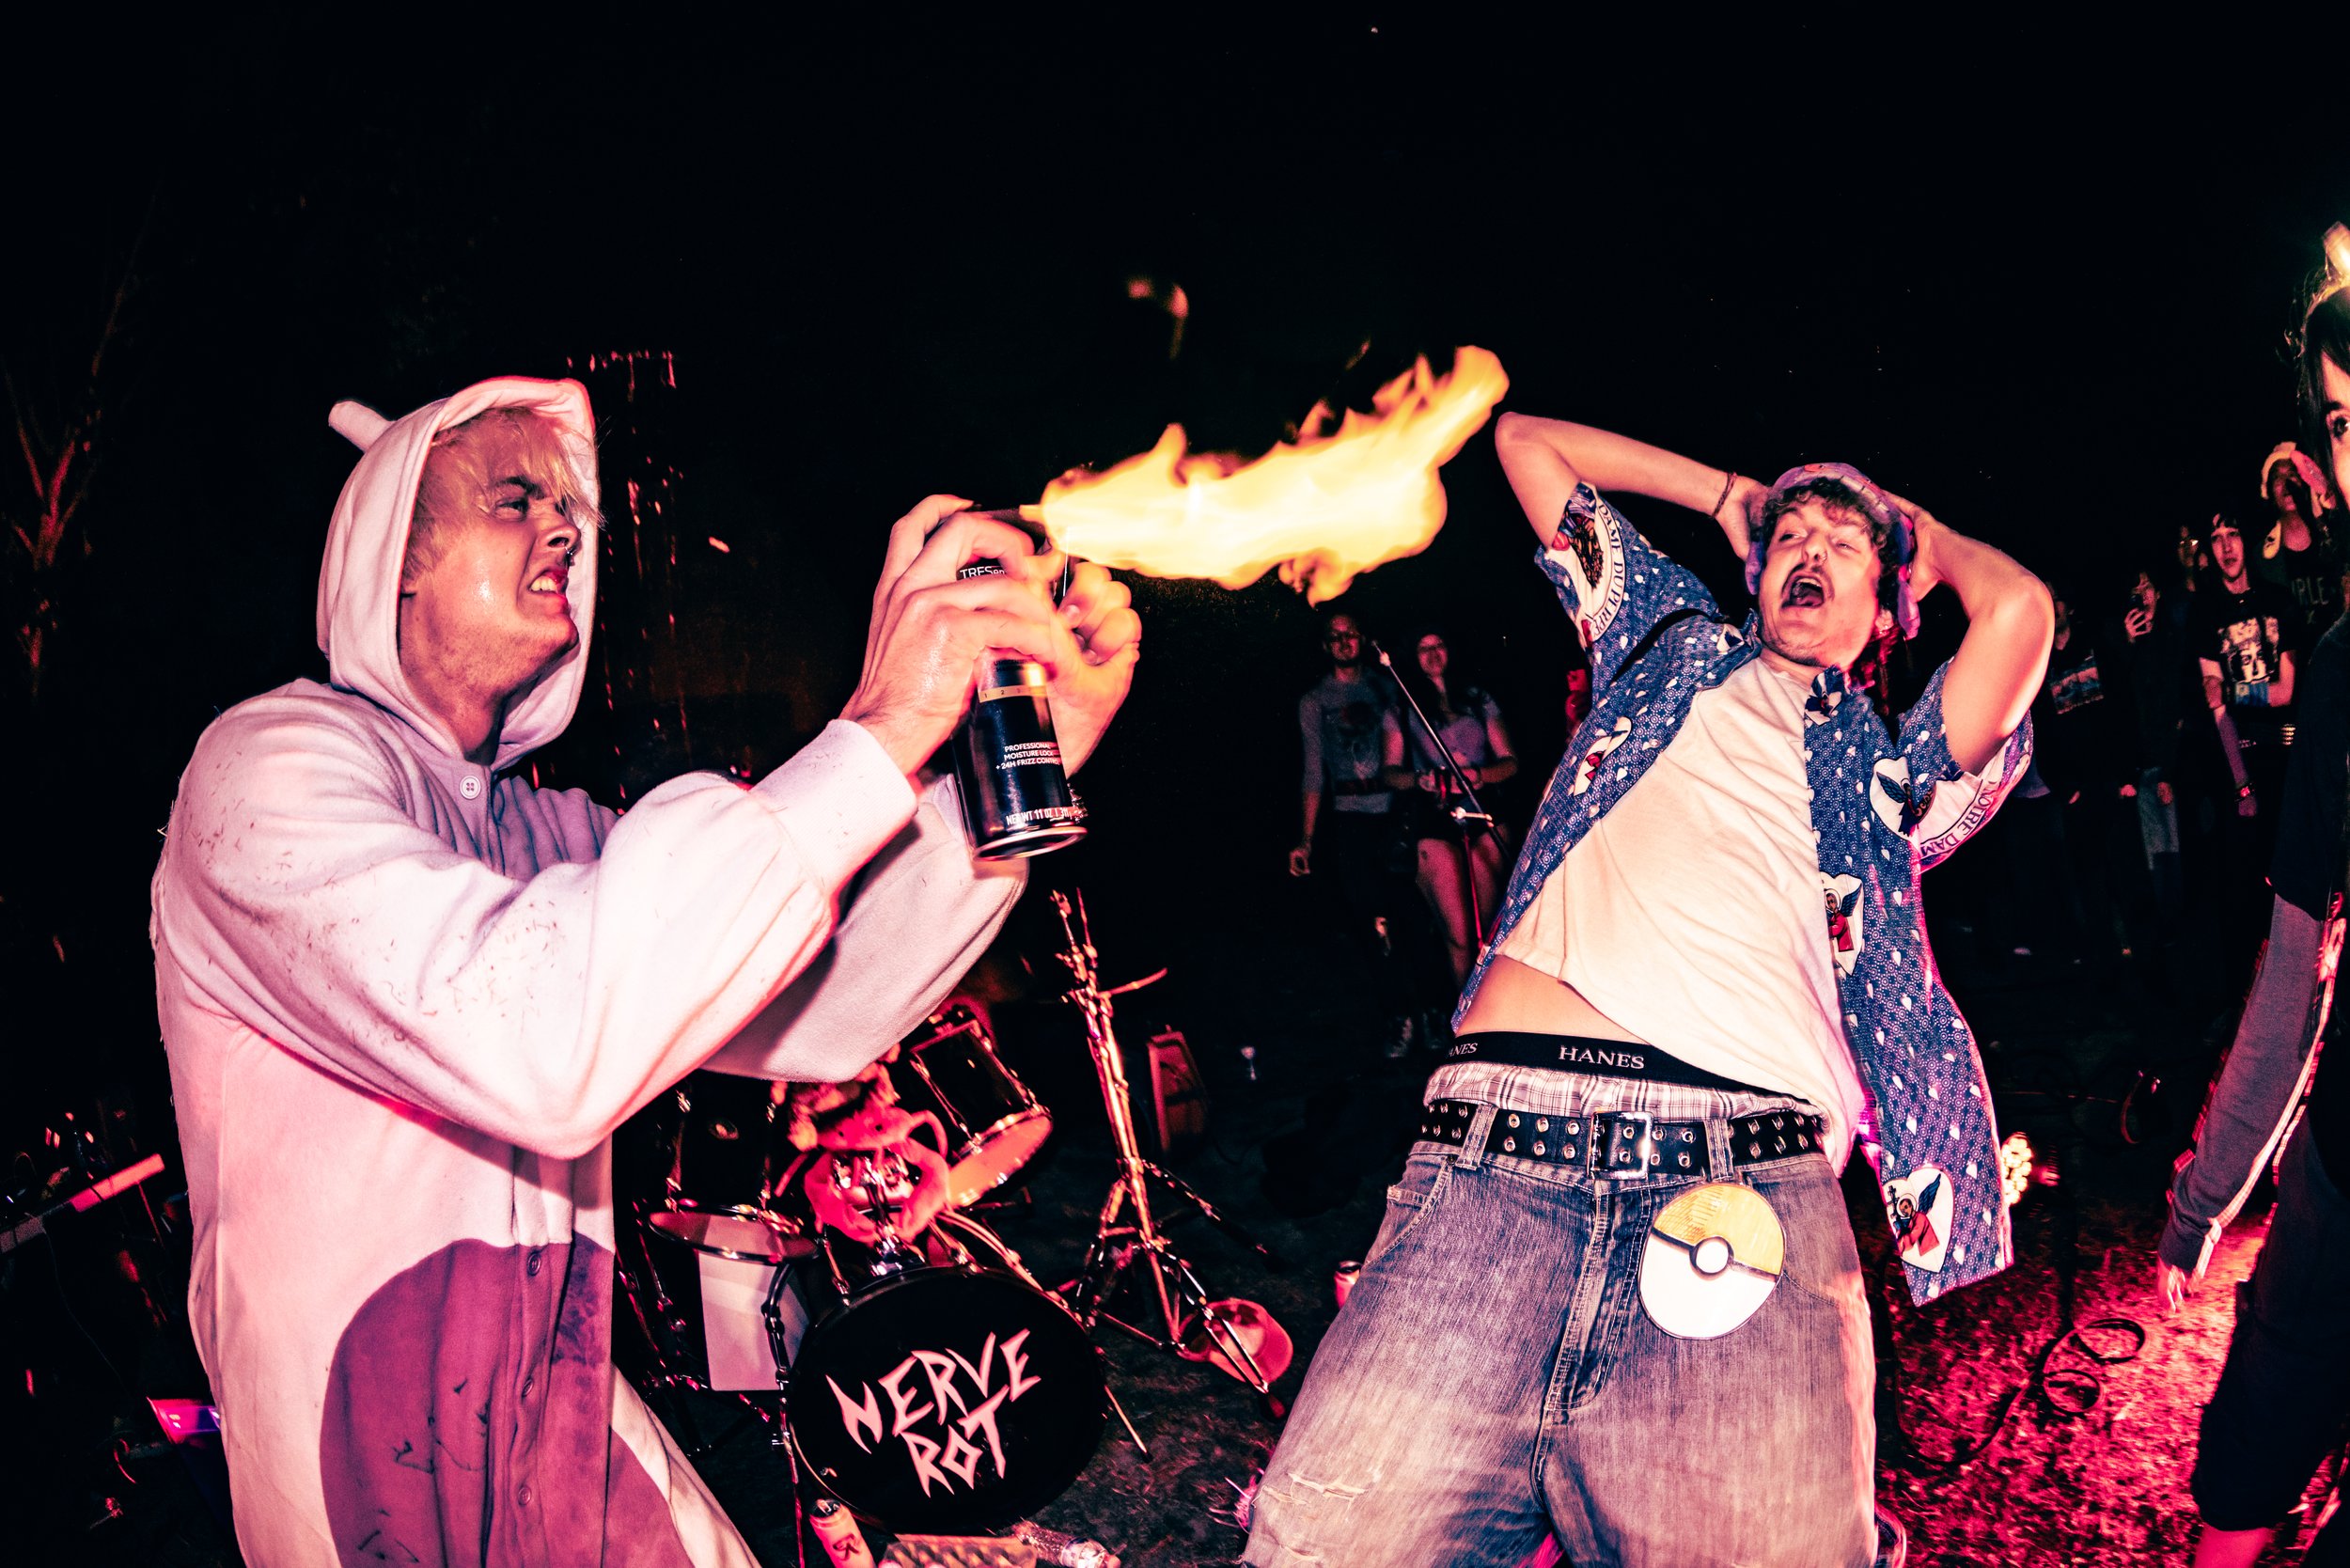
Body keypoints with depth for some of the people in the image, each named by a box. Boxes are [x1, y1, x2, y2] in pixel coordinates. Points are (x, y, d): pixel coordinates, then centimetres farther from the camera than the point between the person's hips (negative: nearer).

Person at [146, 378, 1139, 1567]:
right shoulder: (271, 763, -16)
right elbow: (530, 1043, -35)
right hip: (376, 1469, -7)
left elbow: (811, 1013, -1)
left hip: (558, 1415, 7)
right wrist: (875, 738, -33)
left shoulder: (551, 831, 10)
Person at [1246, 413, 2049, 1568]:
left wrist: (1931, 541, 27)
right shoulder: (1677, 646, 31)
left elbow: (2017, 608, 5)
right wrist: (1736, 502, 43)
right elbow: (1526, 440, 39)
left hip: (1748, 1208, 0)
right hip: (1482, 1178, 0)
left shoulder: (1893, 769, 25)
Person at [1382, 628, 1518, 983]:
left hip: (1483, 814, 2)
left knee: (1487, 927, -1)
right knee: (1459, 935, -8)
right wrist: (1422, 779, -18)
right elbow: (1391, 772, 4)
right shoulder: (1400, 710, 10)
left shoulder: (1478, 701, 14)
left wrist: (1479, 775, -14)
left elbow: (1509, 762, 8)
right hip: (1432, 820, -2)